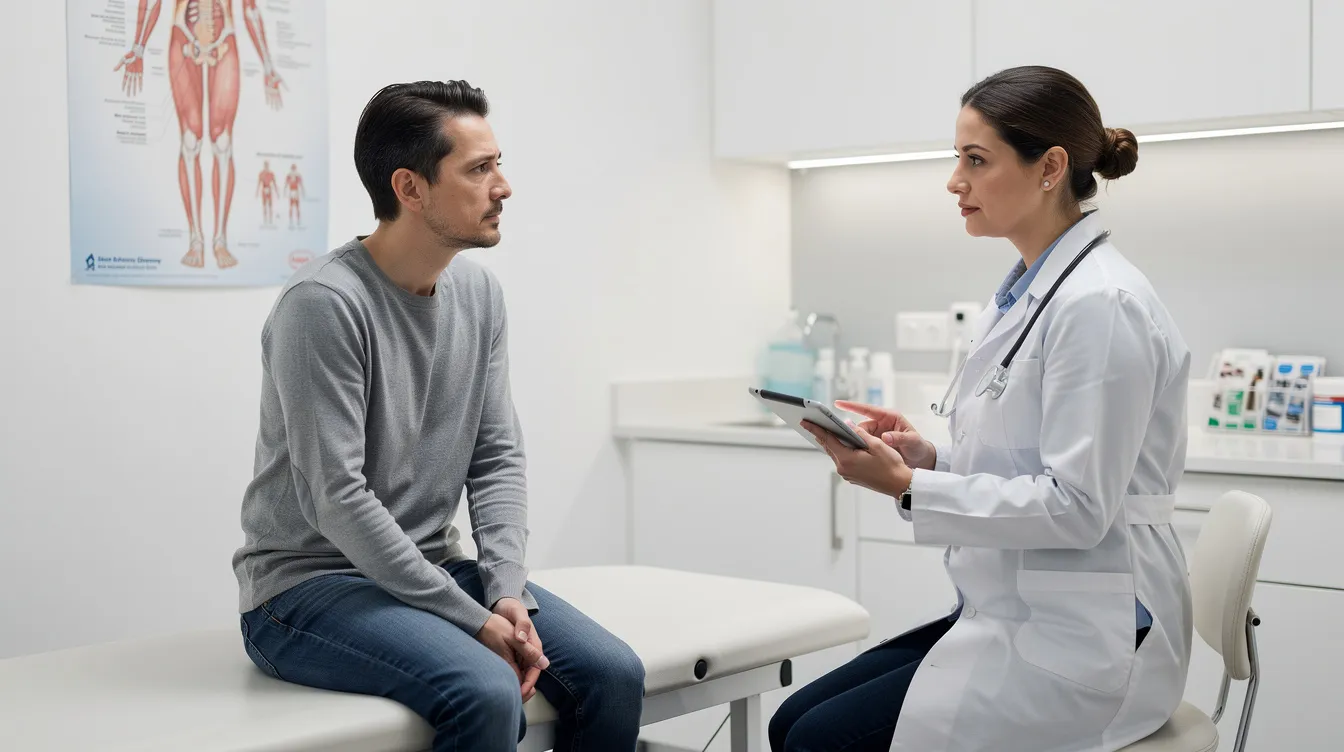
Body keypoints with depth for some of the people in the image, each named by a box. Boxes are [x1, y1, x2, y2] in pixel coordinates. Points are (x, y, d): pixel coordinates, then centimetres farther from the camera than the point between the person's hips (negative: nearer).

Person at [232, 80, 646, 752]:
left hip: (432, 568, 7)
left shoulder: (479, 293, 5)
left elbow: (497, 460, 6)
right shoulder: (322, 304, -18)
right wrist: (473, 621, -20)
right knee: (487, 694, -31)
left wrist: (508, 594, -10)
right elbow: (337, 500, -21)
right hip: (309, 583, -7)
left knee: (613, 674, -11)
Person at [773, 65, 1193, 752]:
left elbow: (1076, 506, -21)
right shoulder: (1023, 295, 12)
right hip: (1011, 614, 9)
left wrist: (909, 487, -20)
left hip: (1081, 642, -9)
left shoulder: (1100, 304, -18)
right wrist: (927, 457, 1)